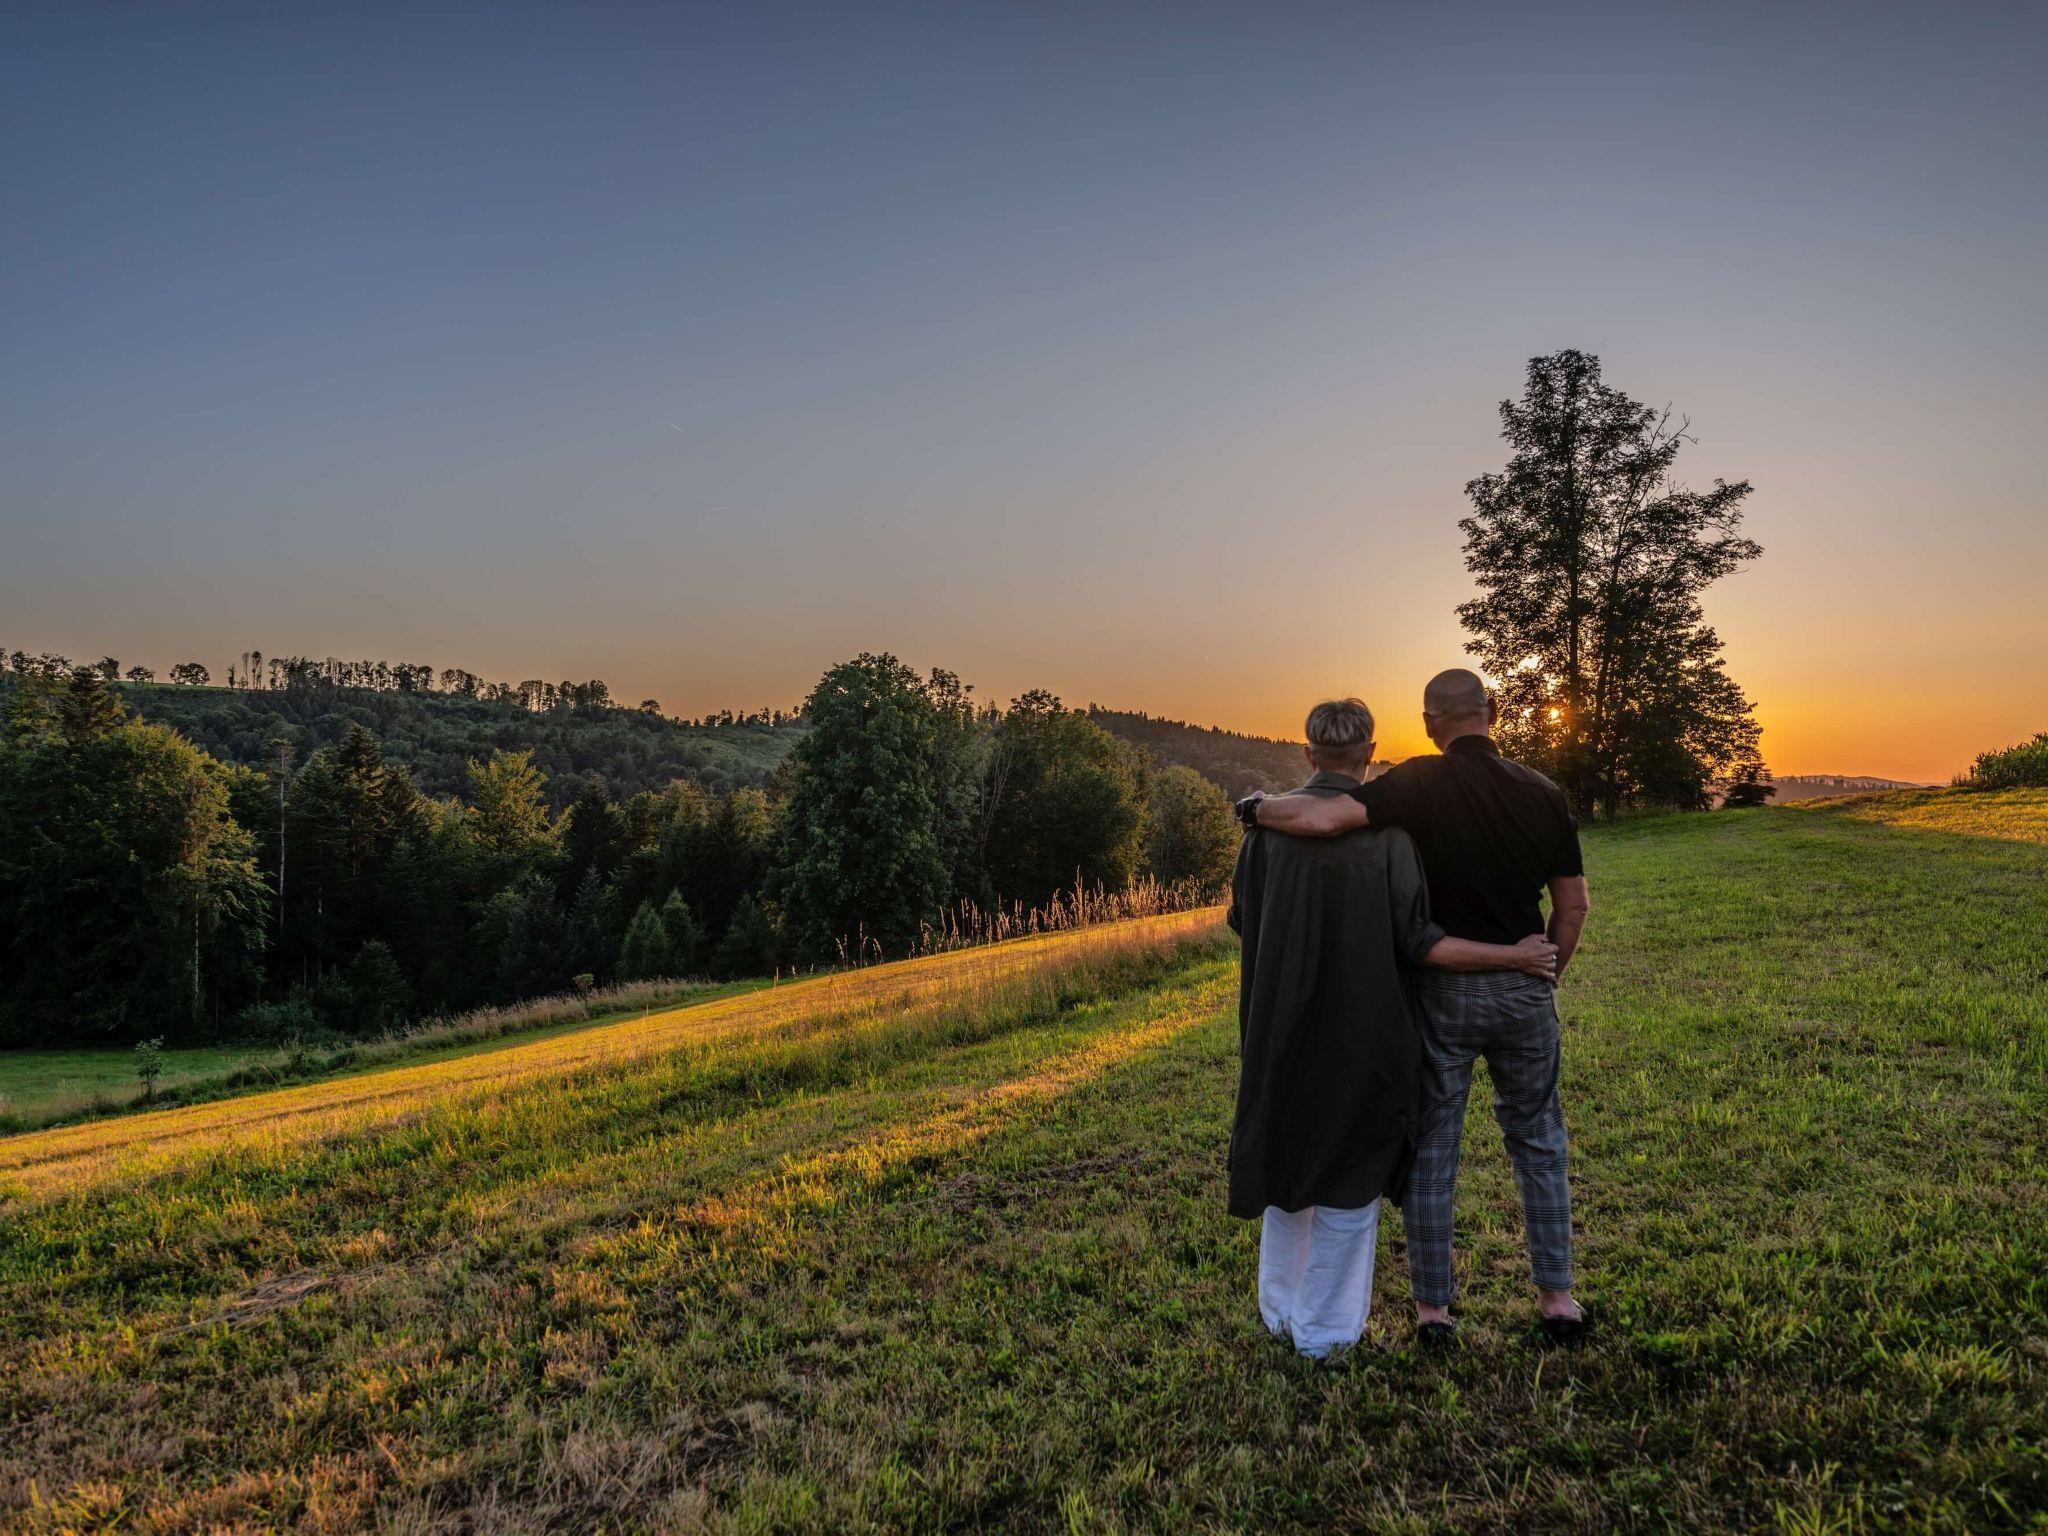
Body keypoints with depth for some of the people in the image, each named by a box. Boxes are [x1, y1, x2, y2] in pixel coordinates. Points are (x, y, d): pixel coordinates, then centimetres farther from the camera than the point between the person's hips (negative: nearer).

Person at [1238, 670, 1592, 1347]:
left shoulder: (1419, 785, -14)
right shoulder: (1542, 792, -2)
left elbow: (1322, 818, -29)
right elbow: (1573, 903, 3)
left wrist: (1260, 806, -10)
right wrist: (1543, 976, 15)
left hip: (1442, 991, -3)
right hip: (1524, 992, 3)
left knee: (1431, 1149, 10)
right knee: (1538, 1141, 20)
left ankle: (1432, 1306, 19)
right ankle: (1556, 1296, 24)